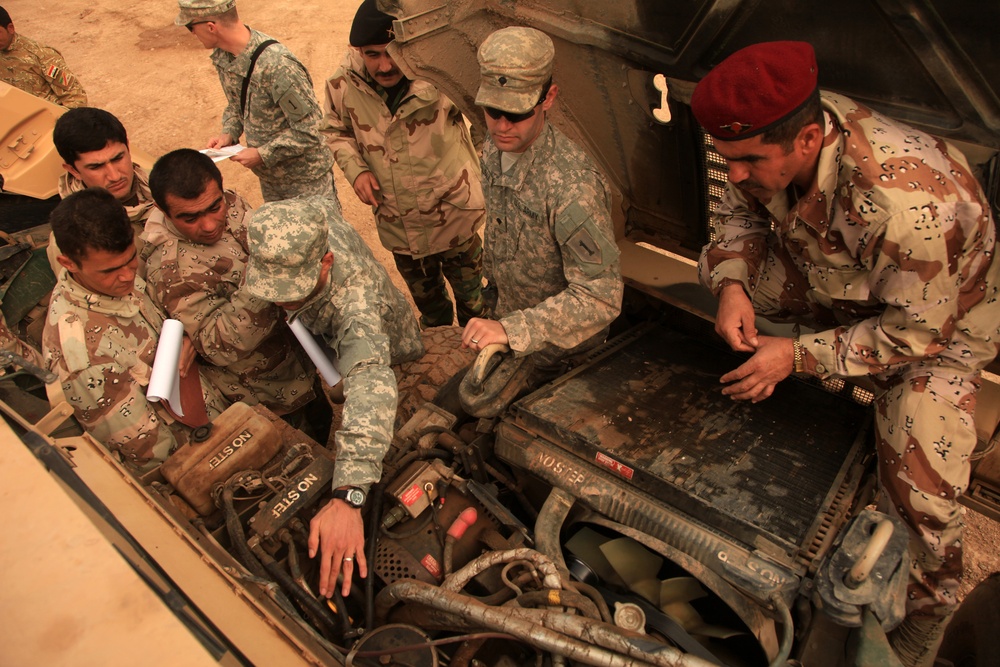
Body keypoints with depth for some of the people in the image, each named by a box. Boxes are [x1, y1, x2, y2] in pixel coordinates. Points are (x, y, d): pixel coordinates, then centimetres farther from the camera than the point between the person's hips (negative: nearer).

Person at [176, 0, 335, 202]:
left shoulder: (276, 65, -29)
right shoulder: (221, 56, -4)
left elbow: (308, 130, -26)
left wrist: (262, 155, -21)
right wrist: (228, 134, -5)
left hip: (305, 177, -8)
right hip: (268, 176, 8)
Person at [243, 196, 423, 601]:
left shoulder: (353, 298, -52)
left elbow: (370, 384, -67)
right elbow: (327, 204, -10)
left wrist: (347, 498, -81)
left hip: (385, 354, -5)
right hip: (317, 340, 6)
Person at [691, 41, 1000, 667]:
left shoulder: (907, 201, -44)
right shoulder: (777, 133, -25)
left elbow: (915, 331, -30)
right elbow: (738, 215, -6)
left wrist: (800, 355, -31)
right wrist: (733, 284, -25)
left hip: (941, 319, -6)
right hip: (836, 277, 6)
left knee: (921, 493, -11)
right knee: (721, 263, -9)